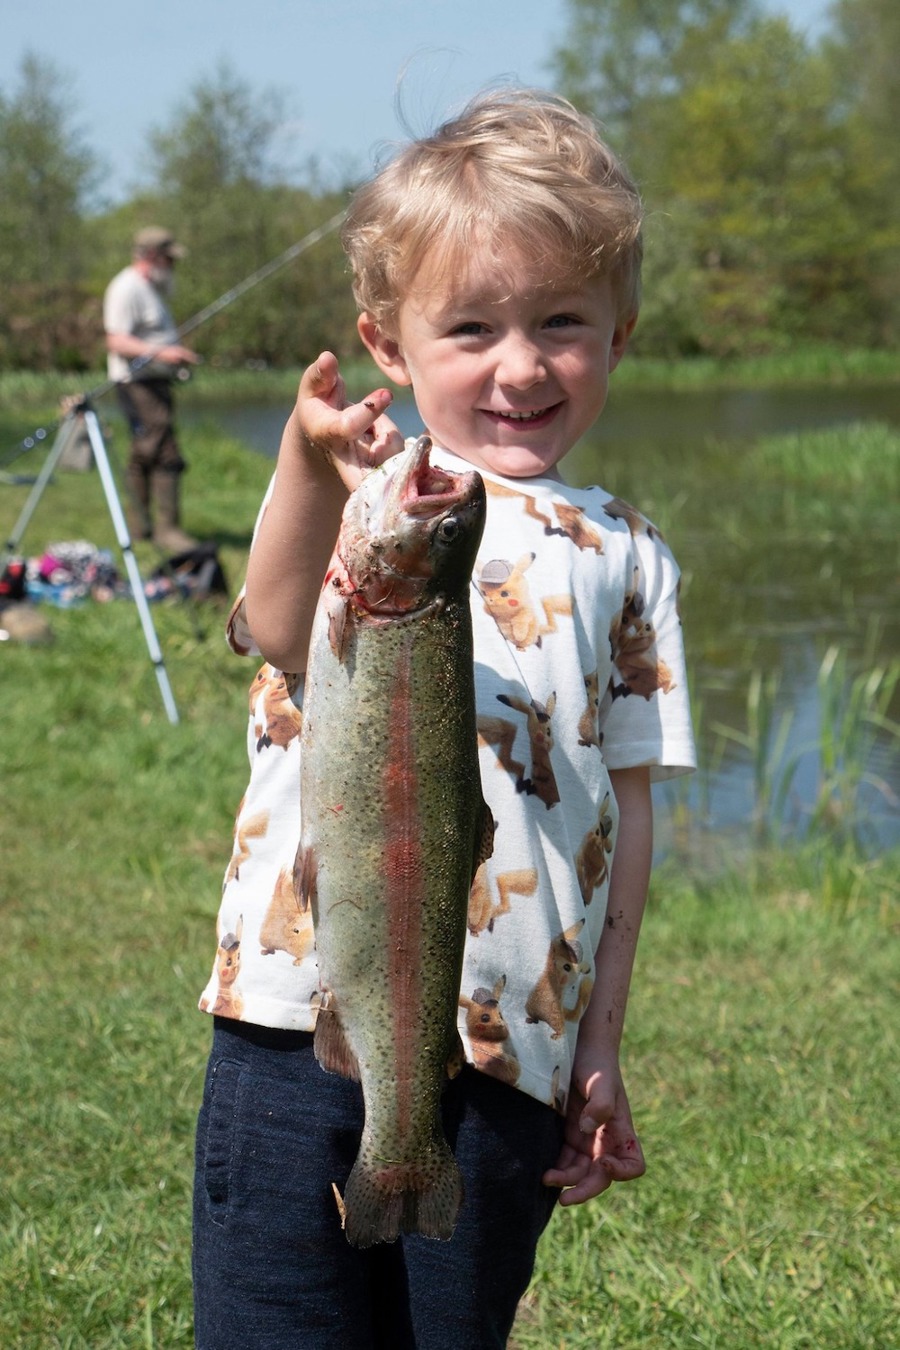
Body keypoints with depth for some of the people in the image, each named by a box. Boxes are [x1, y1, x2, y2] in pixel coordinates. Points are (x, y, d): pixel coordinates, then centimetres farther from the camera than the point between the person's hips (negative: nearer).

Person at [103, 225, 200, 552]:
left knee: (144, 456, 14)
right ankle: (167, 528, -16)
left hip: (156, 380, 11)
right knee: (166, 454, -16)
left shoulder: (151, 288, 20)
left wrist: (179, 355, 21)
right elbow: (117, 341, -23)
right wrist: (161, 352, -32)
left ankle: (139, 525, 19)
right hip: (137, 381, -11)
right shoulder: (126, 289, -14)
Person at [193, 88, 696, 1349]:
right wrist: (309, 469, -40)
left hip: (507, 1051, 2)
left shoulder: (625, 558, 11)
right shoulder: (364, 489, 3)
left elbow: (628, 805, 11)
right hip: (304, 1015, -2)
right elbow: (285, 633, -20)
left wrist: (599, 1049, 8)